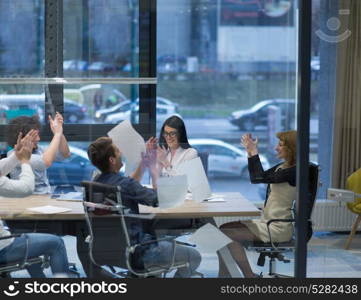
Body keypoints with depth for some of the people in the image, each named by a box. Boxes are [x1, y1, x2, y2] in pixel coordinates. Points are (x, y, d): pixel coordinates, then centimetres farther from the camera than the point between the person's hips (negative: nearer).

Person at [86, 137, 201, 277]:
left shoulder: (96, 183, 0)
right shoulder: (126, 184, -26)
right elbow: (159, 199, -13)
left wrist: (143, 163, 16)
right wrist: (153, 167, -4)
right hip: (136, 253, -9)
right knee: (194, 257, 3)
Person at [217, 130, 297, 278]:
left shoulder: (294, 171, -17)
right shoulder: (282, 167, 13)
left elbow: (261, 178, -23)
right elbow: (255, 178, 20)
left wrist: (254, 152, -14)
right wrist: (250, 153, 11)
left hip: (278, 228, -10)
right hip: (267, 222, 10)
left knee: (227, 234, -14)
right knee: (224, 228, 2)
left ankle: (249, 275, -5)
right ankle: (224, 275, 0)